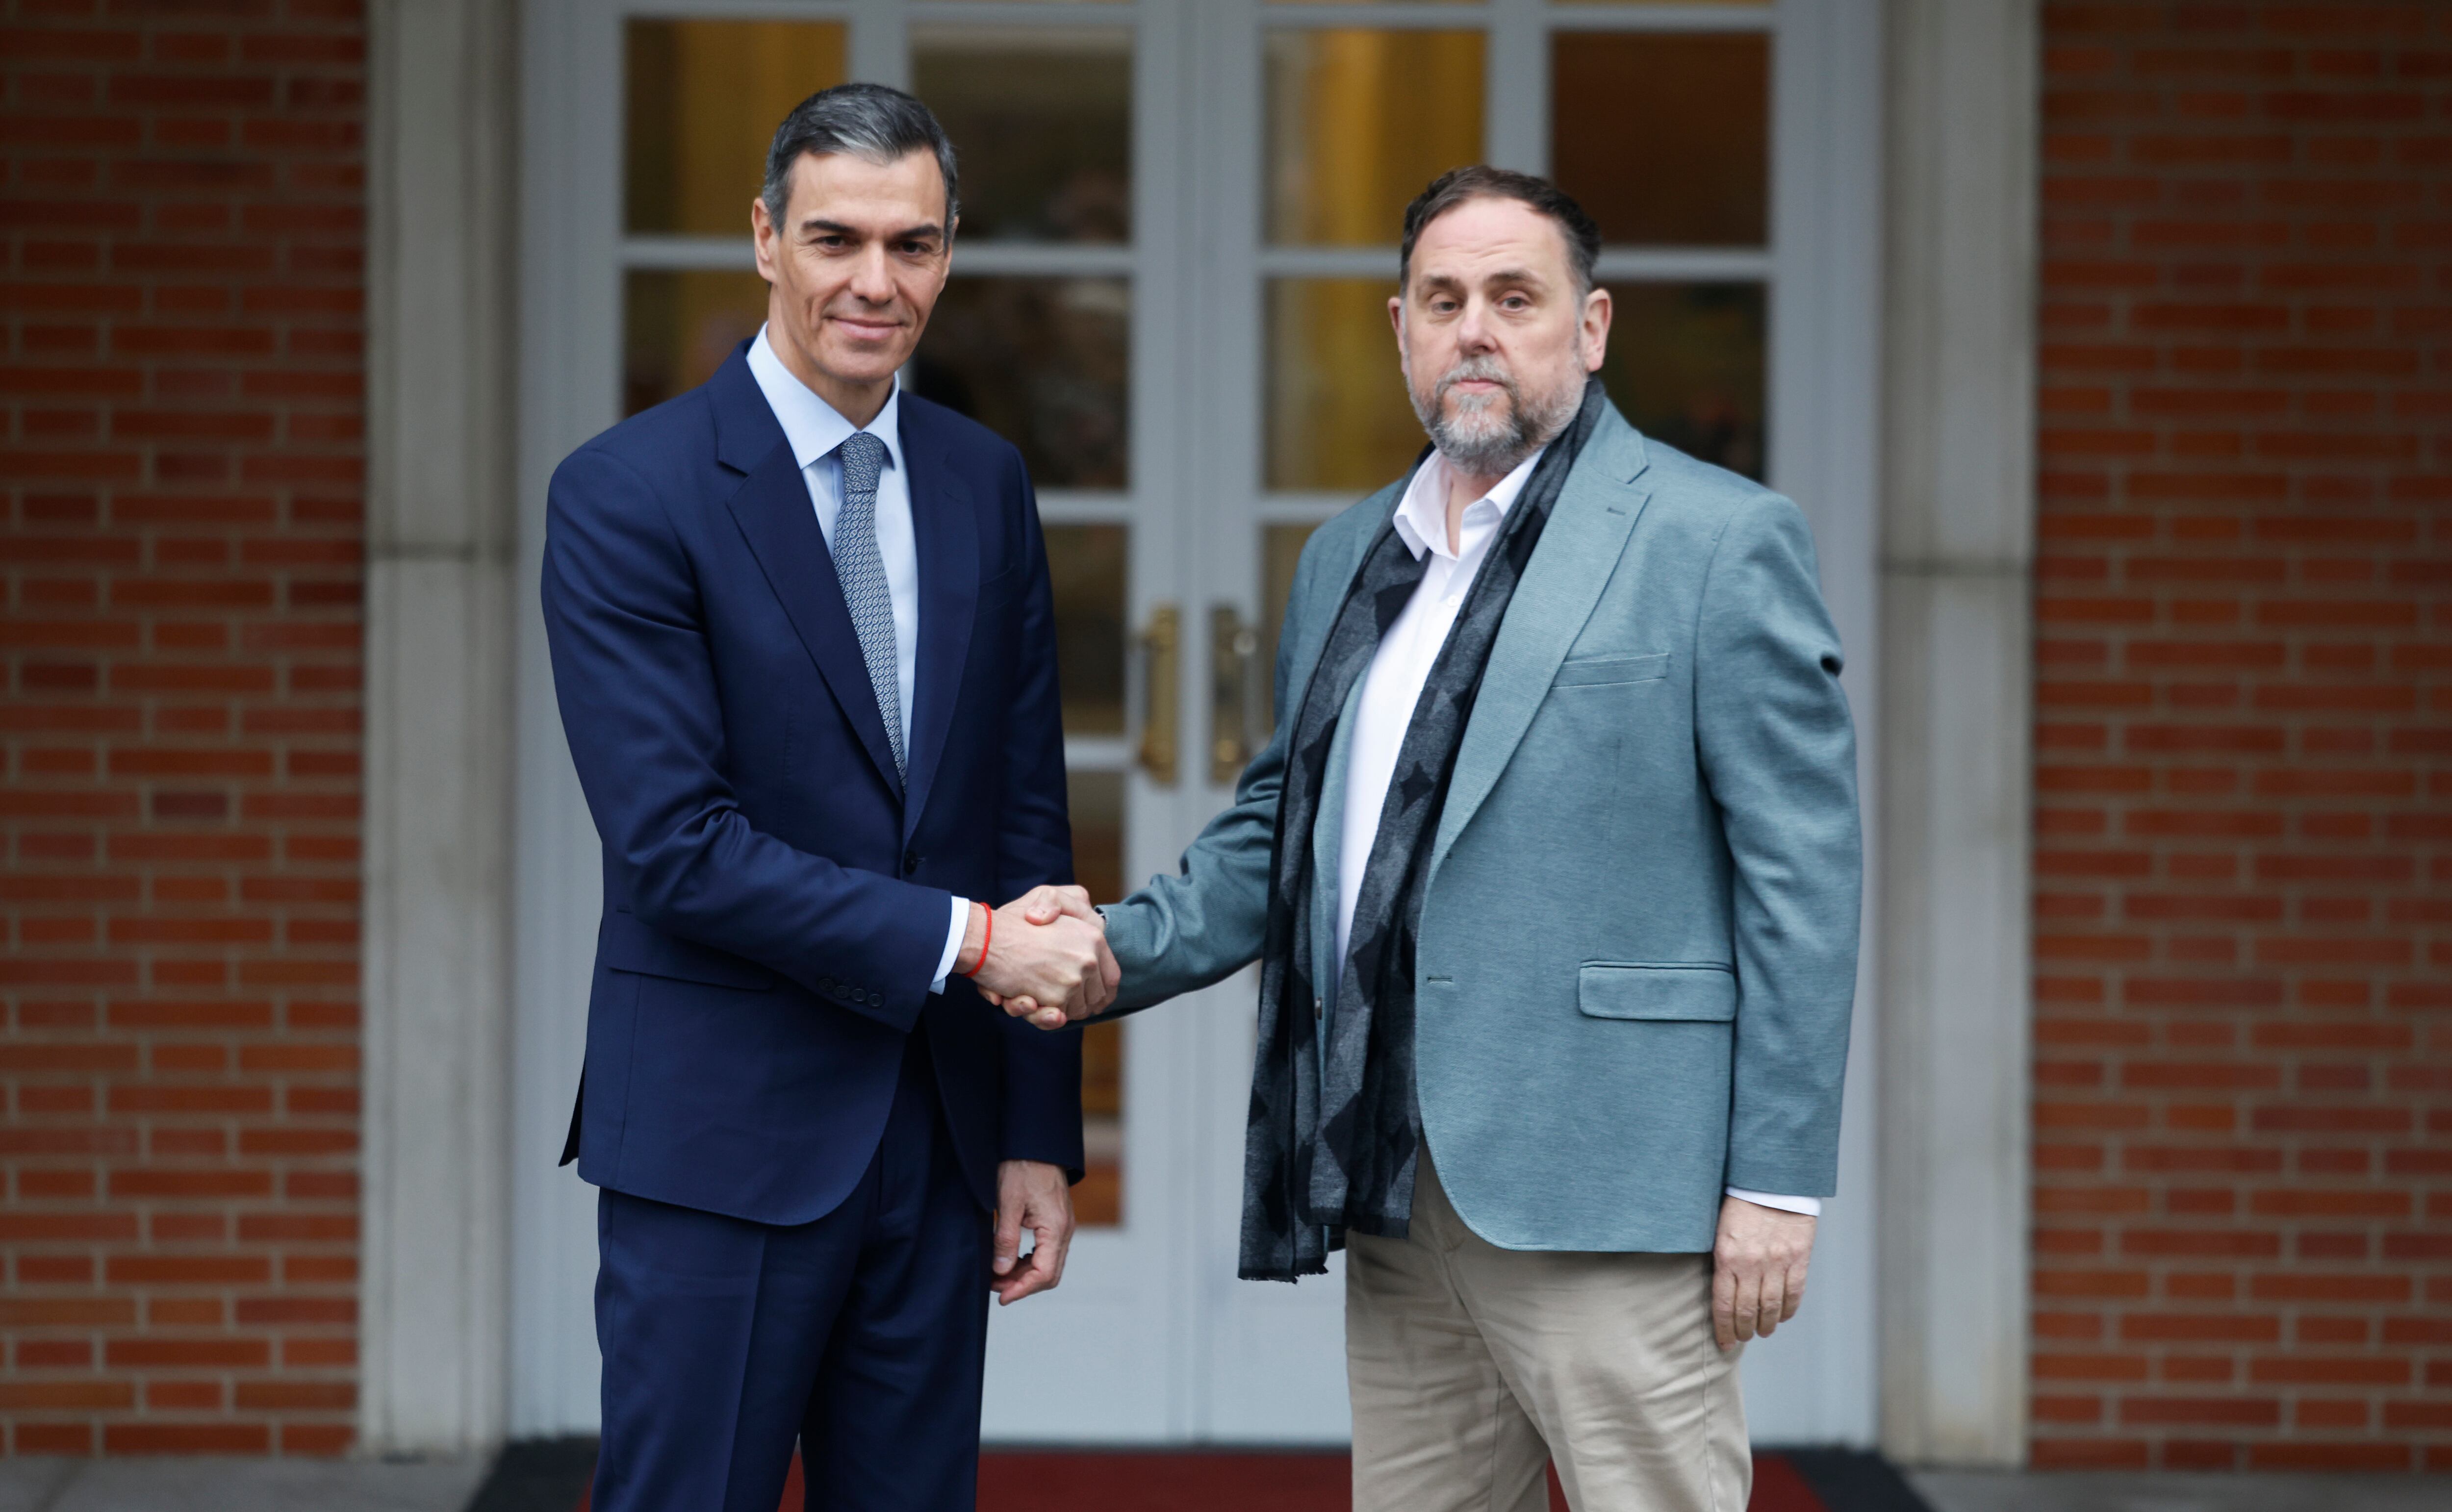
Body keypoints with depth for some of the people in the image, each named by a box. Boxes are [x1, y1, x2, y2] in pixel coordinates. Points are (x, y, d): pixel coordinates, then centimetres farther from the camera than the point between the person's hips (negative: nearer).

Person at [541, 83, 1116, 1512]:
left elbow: (1028, 817, 11)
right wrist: (966, 940, -17)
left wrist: (1042, 1130, 8)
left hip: (941, 1132, 5)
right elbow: (676, 845, -15)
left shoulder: (986, 485, 9)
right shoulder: (625, 497, -8)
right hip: (725, 1137, -5)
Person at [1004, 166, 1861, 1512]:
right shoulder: (1344, 559, 18)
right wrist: (1122, 948, 4)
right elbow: (1277, 830, 23)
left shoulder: (1720, 542, -3)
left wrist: (1776, 1182, -12)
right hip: (1394, 1198, 7)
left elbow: (1799, 879, -7)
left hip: (1603, 1199, -6)